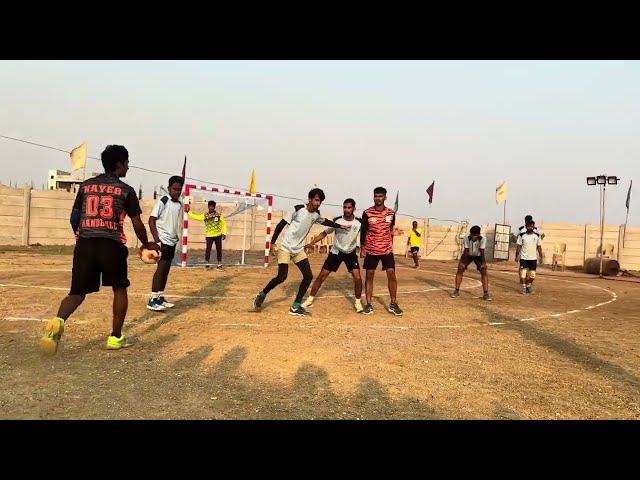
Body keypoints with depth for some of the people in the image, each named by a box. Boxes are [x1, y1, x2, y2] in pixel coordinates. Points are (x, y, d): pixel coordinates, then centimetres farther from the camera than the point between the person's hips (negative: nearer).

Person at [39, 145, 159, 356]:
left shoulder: (85, 185, 14)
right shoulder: (126, 190, 2)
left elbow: (74, 218, 16)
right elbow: (137, 224, 2)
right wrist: (146, 244, 20)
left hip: (85, 243, 3)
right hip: (112, 244, -3)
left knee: (78, 292, 10)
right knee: (119, 289, 16)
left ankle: (58, 321, -21)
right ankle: (115, 337, 17)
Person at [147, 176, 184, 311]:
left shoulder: (180, 205, 10)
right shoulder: (163, 201, -10)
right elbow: (151, 220, -12)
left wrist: (177, 238, 13)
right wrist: (156, 239, -18)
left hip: (173, 242, 7)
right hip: (163, 241, -7)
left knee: (166, 270, 11)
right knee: (161, 269, -10)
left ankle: (160, 297, 19)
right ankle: (152, 300, -6)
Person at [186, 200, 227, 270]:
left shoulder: (218, 215, 0)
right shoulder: (205, 216, 2)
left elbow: (223, 224, 6)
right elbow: (196, 217, 3)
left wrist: (224, 233, 0)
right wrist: (189, 212, 1)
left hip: (218, 235, 0)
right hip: (209, 236, 0)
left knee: (219, 250, 3)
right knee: (208, 249, 0)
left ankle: (219, 265, 12)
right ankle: (207, 264, 15)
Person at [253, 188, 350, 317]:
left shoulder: (316, 214, 2)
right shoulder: (298, 209, -17)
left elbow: (324, 221, 26)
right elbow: (281, 224, -12)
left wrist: (339, 226, 19)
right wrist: (273, 242, -13)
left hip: (299, 250, 7)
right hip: (286, 248, -6)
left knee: (308, 276, -3)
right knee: (282, 277, -14)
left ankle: (295, 307, 7)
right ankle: (261, 295, 13)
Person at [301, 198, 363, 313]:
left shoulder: (360, 222, -15)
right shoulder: (337, 221, -15)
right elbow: (324, 233, -7)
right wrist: (311, 243, -15)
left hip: (351, 253, 0)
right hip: (336, 252, 0)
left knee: (357, 277, -12)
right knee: (322, 276, -2)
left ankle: (358, 302, 9)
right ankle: (310, 299, 11)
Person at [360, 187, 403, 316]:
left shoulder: (391, 213, 1)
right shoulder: (367, 213, -5)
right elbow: (363, 232, -1)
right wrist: (362, 249, -3)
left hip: (387, 249, 1)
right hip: (371, 250, -1)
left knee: (391, 274, -4)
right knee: (369, 275, 2)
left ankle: (393, 304, 7)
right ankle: (369, 304, 9)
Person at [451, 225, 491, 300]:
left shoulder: (483, 239, -32)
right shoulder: (467, 238, -30)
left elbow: (482, 252, -28)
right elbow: (466, 251, -24)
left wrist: (483, 263, -26)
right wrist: (462, 262, -23)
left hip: (478, 256, -1)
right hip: (468, 255, 1)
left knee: (484, 272, -13)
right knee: (460, 269, -9)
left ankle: (486, 293, -9)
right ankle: (457, 291, 0)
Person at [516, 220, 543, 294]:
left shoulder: (537, 236, 1)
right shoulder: (522, 235, -3)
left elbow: (539, 247, 6)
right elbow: (519, 246, 2)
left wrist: (541, 257, 5)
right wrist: (517, 256, 0)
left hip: (533, 258, 1)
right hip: (523, 258, -1)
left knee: (532, 275, 5)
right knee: (523, 274, -6)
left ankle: (528, 285, 29)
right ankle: (524, 287, 11)